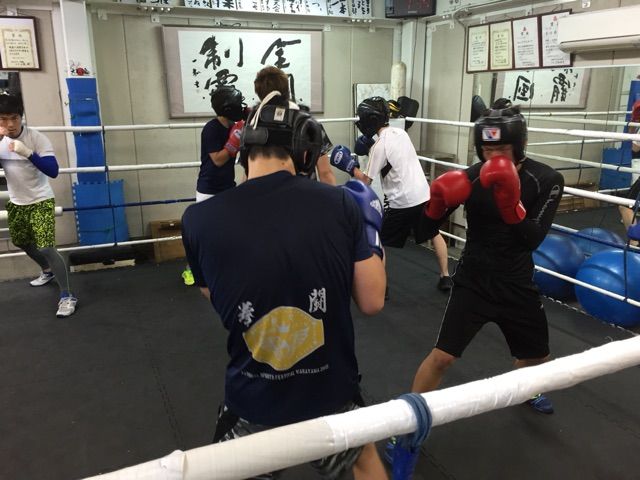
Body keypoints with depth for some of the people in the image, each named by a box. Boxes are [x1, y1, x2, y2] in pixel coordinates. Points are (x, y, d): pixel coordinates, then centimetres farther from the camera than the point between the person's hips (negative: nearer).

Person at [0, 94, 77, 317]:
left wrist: (28, 153, -39)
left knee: (45, 248, -17)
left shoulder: (36, 138, -18)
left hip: (40, 201, -6)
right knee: (22, 243, 23)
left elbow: (53, 171, -26)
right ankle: (47, 270, 51)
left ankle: (67, 296, -8)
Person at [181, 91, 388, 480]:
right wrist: (370, 229, 7)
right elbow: (372, 302, -8)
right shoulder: (341, 204, -15)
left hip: (253, 406, 0)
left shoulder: (199, 219, -14)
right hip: (331, 396, 1)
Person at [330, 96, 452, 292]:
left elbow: (365, 180, -12)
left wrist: (348, 165, -2)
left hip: (401, 201, -7)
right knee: (434, 234, 24)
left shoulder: (380, 144, -14)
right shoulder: (400, 133, 6)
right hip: (423, 194, 7)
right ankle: (445, 277, 29)